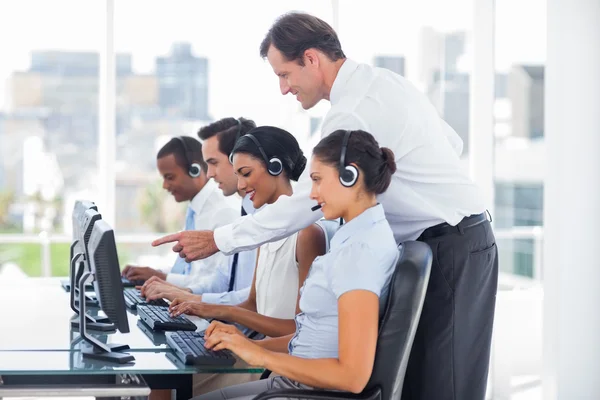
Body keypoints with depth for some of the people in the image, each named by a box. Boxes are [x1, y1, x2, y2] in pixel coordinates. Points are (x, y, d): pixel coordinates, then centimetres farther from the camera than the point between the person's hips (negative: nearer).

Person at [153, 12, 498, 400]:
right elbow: (453, 144, 18)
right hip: (464, 238, 10)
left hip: (448, 251, -10)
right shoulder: (387, 80, 10)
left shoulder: (353, 114, -20)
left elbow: (306, 204, -18)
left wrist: (216, 240, -12)